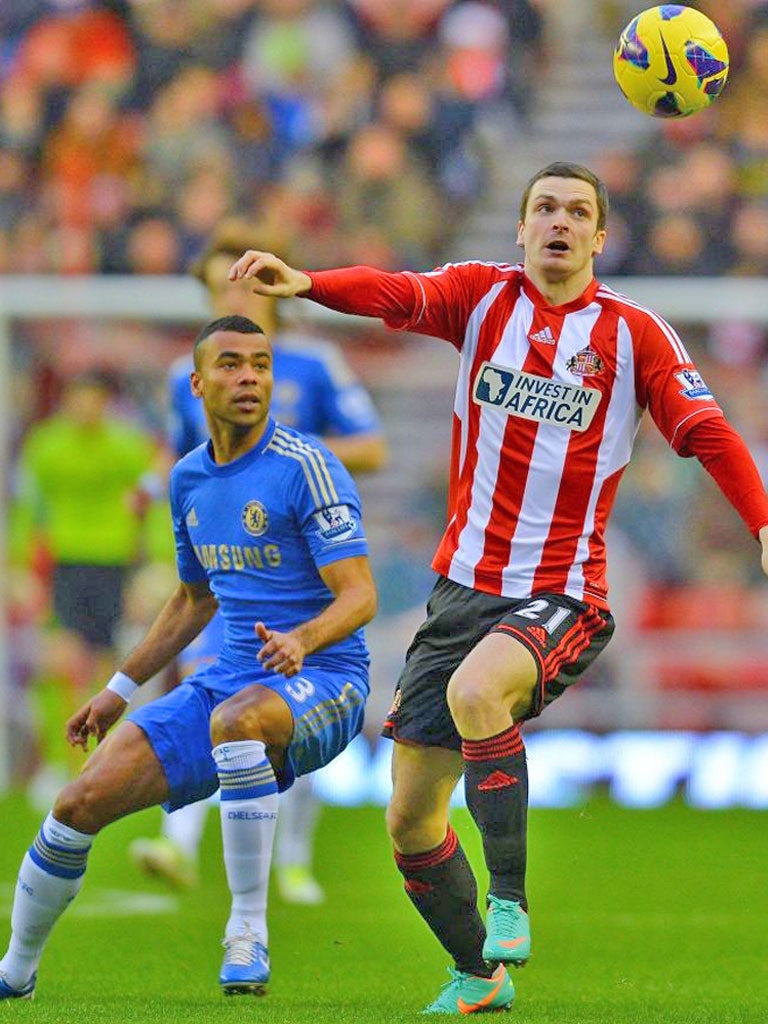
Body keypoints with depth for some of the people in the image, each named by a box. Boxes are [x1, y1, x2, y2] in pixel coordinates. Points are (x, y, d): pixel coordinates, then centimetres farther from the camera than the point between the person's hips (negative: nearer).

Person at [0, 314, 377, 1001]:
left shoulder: (305, 467, -11)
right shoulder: (188, 479, 11)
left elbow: (360, 595, -17)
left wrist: (301, 641, -37)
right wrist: (119, 692, 25)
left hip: (324, 684, -6)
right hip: (232, 681, 6)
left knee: (235, 718, -42)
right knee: (83, 802, -7)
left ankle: (249, 930, -31)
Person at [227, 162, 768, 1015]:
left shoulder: (635, 334, 0)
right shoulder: (483, 295, 3)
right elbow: (402, 296, -15)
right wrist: (305, 283, -36)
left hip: (561, 597, -4)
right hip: (463, 587, 4)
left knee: (474, 691, -36)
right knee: (409, 818, 5)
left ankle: (509, 902, -26)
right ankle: (477, 975, 26)